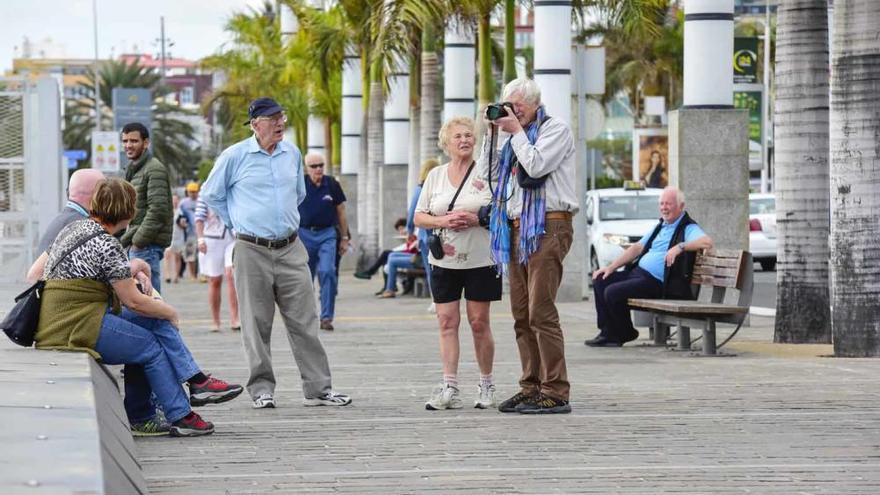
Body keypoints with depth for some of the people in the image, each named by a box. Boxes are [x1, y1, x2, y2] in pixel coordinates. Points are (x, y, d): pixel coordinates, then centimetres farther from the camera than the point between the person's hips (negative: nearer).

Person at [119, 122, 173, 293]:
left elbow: (157, 210, -19)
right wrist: (125, 241, 15)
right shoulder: (133, 170, 21)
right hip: (136, 243, 10)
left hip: (148, 245, -10)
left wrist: (138, 241, -18)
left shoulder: (154, 169, -10)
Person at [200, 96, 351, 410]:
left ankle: (318, 389, 4)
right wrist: (238, 222, 9)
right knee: (256, 325, 1)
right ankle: (261, 389, 9)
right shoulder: (234, 156, -3)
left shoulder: (292, 154, 10)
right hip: (252, 252, -3)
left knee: (304, 321, 1)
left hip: (291, 250, 3)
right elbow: (211, 194, 8)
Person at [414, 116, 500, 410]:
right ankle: (449, 389, -4)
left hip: (480, 261, -3)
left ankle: (486, 386, 12)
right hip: (444, 261, 3)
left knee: (479, 322, 0)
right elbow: (419, 218, 9)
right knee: (447, 322, -2)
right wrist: (443, 221, -11)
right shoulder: (435, 176, 10)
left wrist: (476, 219, -17)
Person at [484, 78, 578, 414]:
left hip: (546, 227, -9)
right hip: (517, 229, 9)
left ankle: (555, 392, -13)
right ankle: (531, 387, 11)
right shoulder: (516, 137, 24)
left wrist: (516, 131, -6)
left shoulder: (555, 129, -1)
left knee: (541, 312, -14)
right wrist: (491, 135, 13)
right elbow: (492, 173, 22)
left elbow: (537, 165, -15)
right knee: (522, 314, 7)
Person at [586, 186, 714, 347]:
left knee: (612, 292, -23)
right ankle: (608, 332, 3)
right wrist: (611, 267, 16)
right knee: (600, 281, 3)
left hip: (655, 281, -10)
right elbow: (637, 248, 24)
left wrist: (680, 247, -34)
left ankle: (625, 333, 2)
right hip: (637, 272, 10)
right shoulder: (660, 227, 22)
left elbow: (707, 242, -25)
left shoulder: (688, 228, -6)